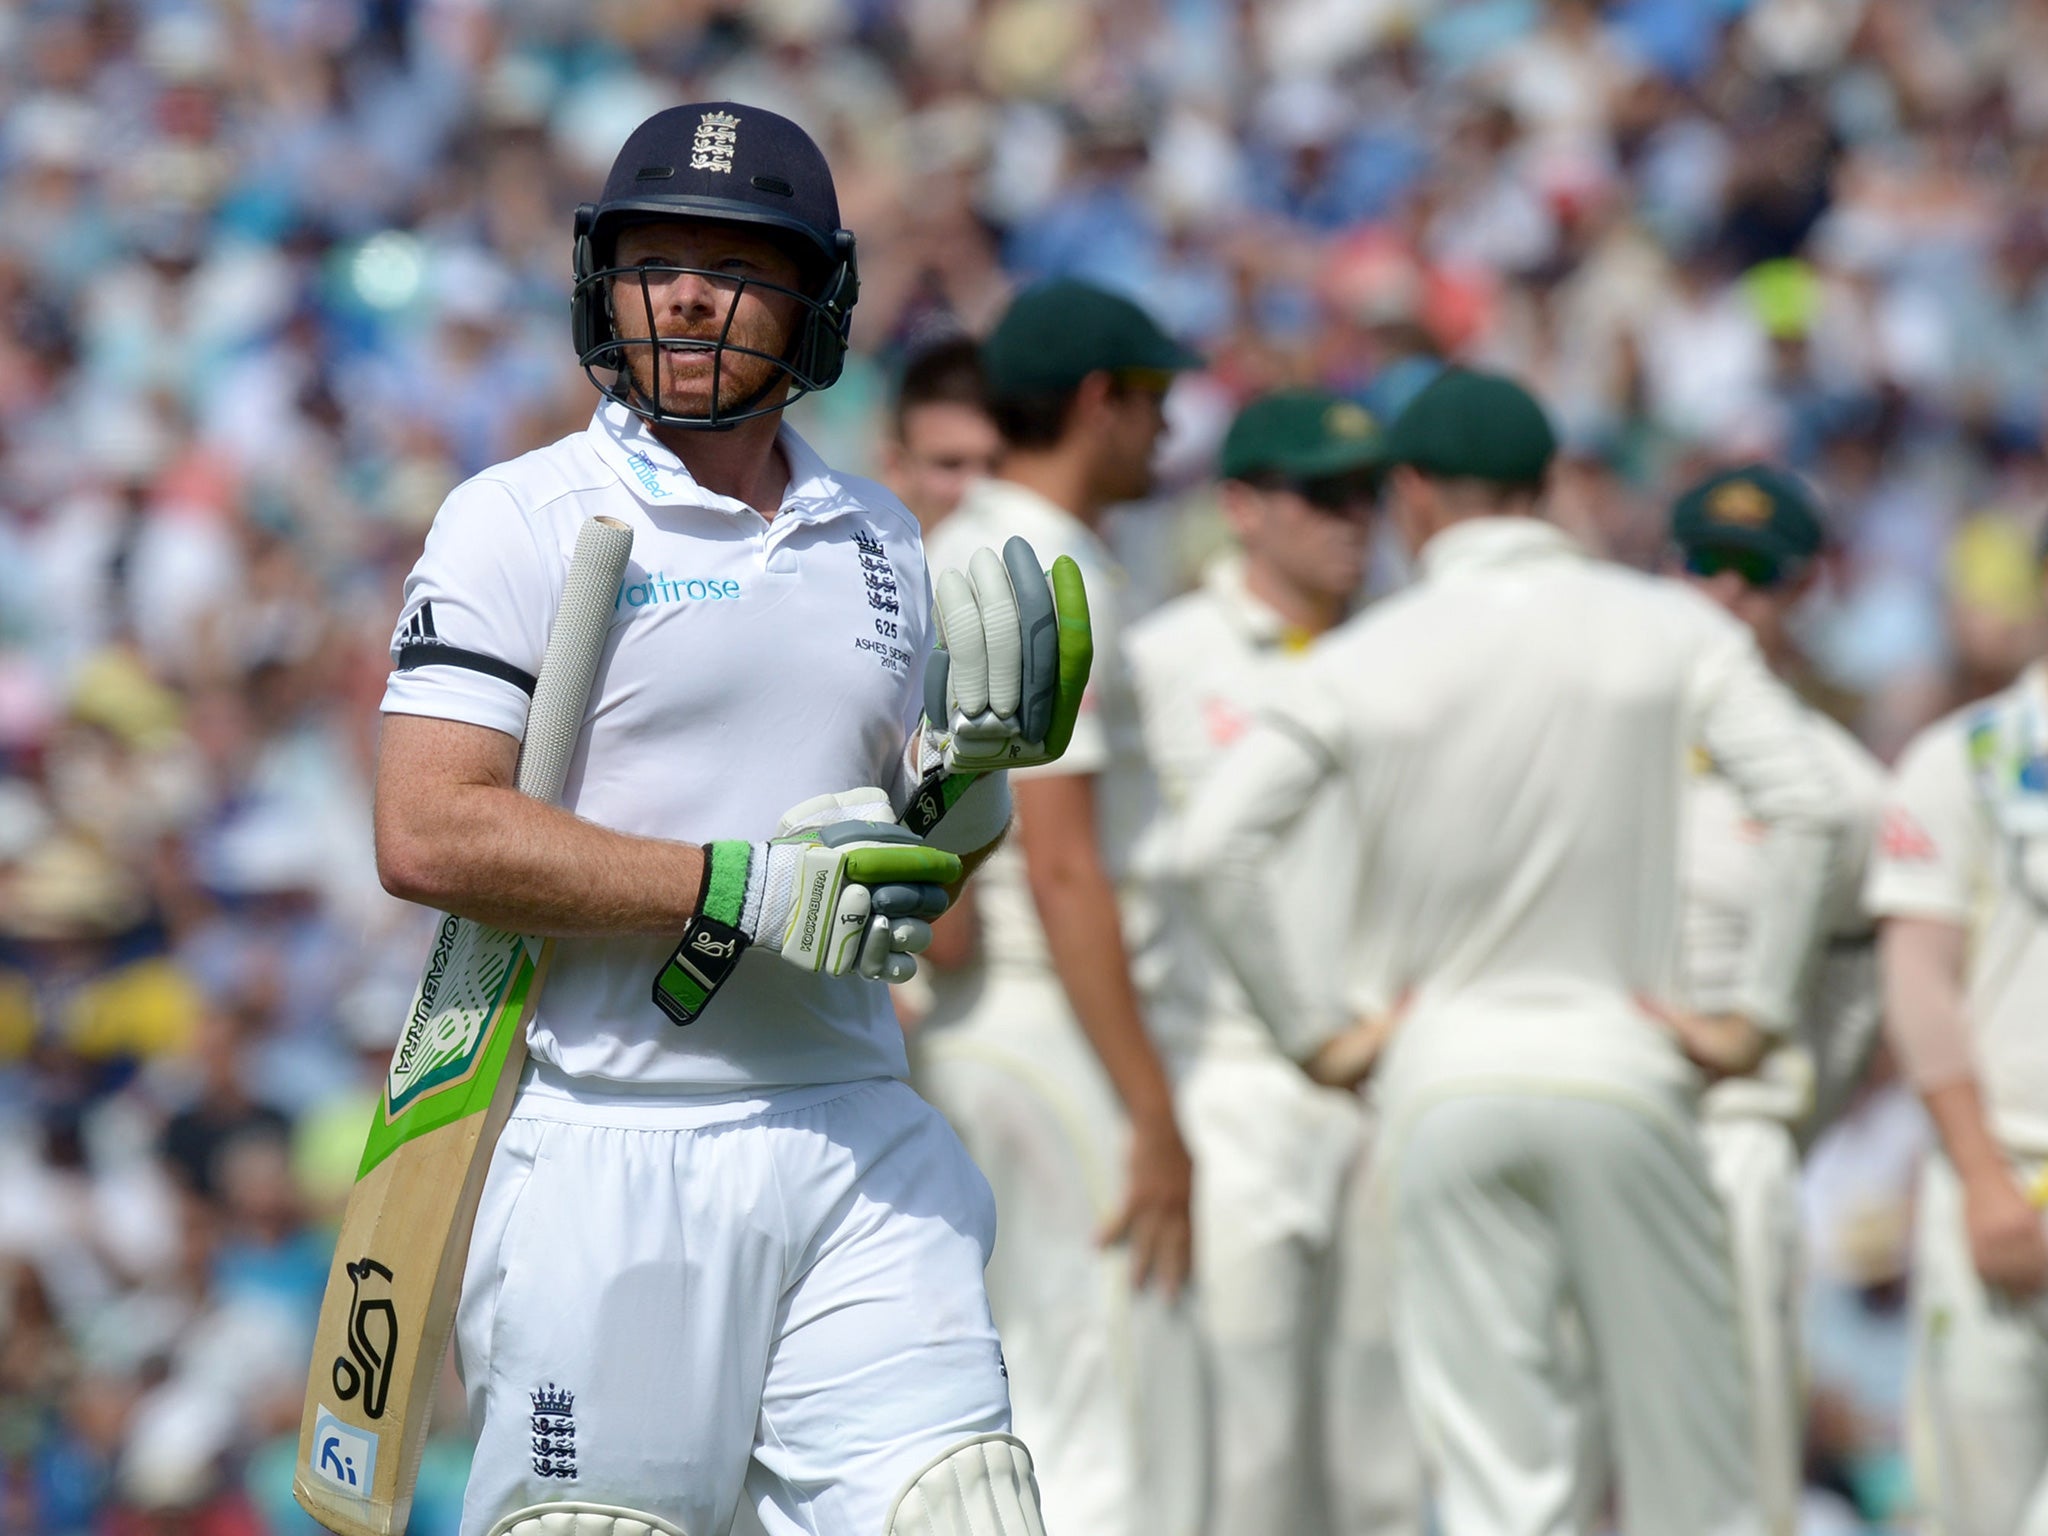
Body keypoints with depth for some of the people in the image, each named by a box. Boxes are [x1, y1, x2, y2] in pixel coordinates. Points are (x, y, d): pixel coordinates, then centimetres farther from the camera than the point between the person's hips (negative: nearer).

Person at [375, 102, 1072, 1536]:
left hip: (858, 1151, 4)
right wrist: (741, 889, -17)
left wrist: (980, 761, 1)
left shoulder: (879, 541, 15)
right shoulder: (523, 521, -2)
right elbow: (429, 836, -13)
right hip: (608, 1153, -4)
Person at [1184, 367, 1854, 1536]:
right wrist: (1758, 1018, -3)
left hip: (1443, 1086, 0)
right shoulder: (1668, 629, 1)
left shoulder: (1369, 656, 1)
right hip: (1619, 1071, 0)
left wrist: (1316, 1031, 0)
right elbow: (1808, 805, -9)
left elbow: (1221, 840, -8)